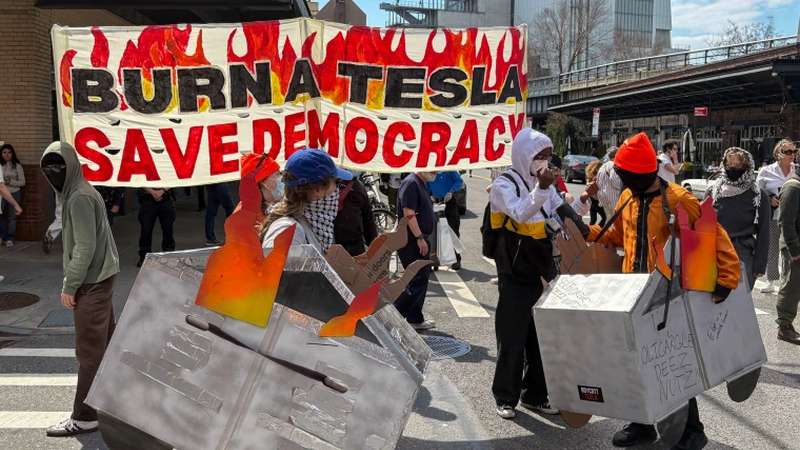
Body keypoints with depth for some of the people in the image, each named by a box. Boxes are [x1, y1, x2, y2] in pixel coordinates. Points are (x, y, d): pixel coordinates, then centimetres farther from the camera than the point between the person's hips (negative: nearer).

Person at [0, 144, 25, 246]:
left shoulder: (17, 166, 0)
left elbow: (22, 182, -1)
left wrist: (11, 182, -15)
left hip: (14, 193, -1)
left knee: (12, 217, 2)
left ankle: (10, 239, 10)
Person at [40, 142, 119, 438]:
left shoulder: (79, 197, -16)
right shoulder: (78, 192, 15)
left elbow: (85, 247, -21)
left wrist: (70, 286, -16)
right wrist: (71, 281, 15)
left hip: (92, 281, -10)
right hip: (99, 278, 10)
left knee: (89, 350, -5)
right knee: (105, 341, 18)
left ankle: (84, 417, 1)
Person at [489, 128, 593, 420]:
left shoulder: (544, 182, 10)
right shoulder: (504, 184, -10)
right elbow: (520, 214, -27)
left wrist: (583, 199, -3)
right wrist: (542, 188, -38)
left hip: (543, 272, 6)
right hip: (516, 276, -6)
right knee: (512, 338, 1)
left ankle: (535, 394, 27)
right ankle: (506, 398, 16)